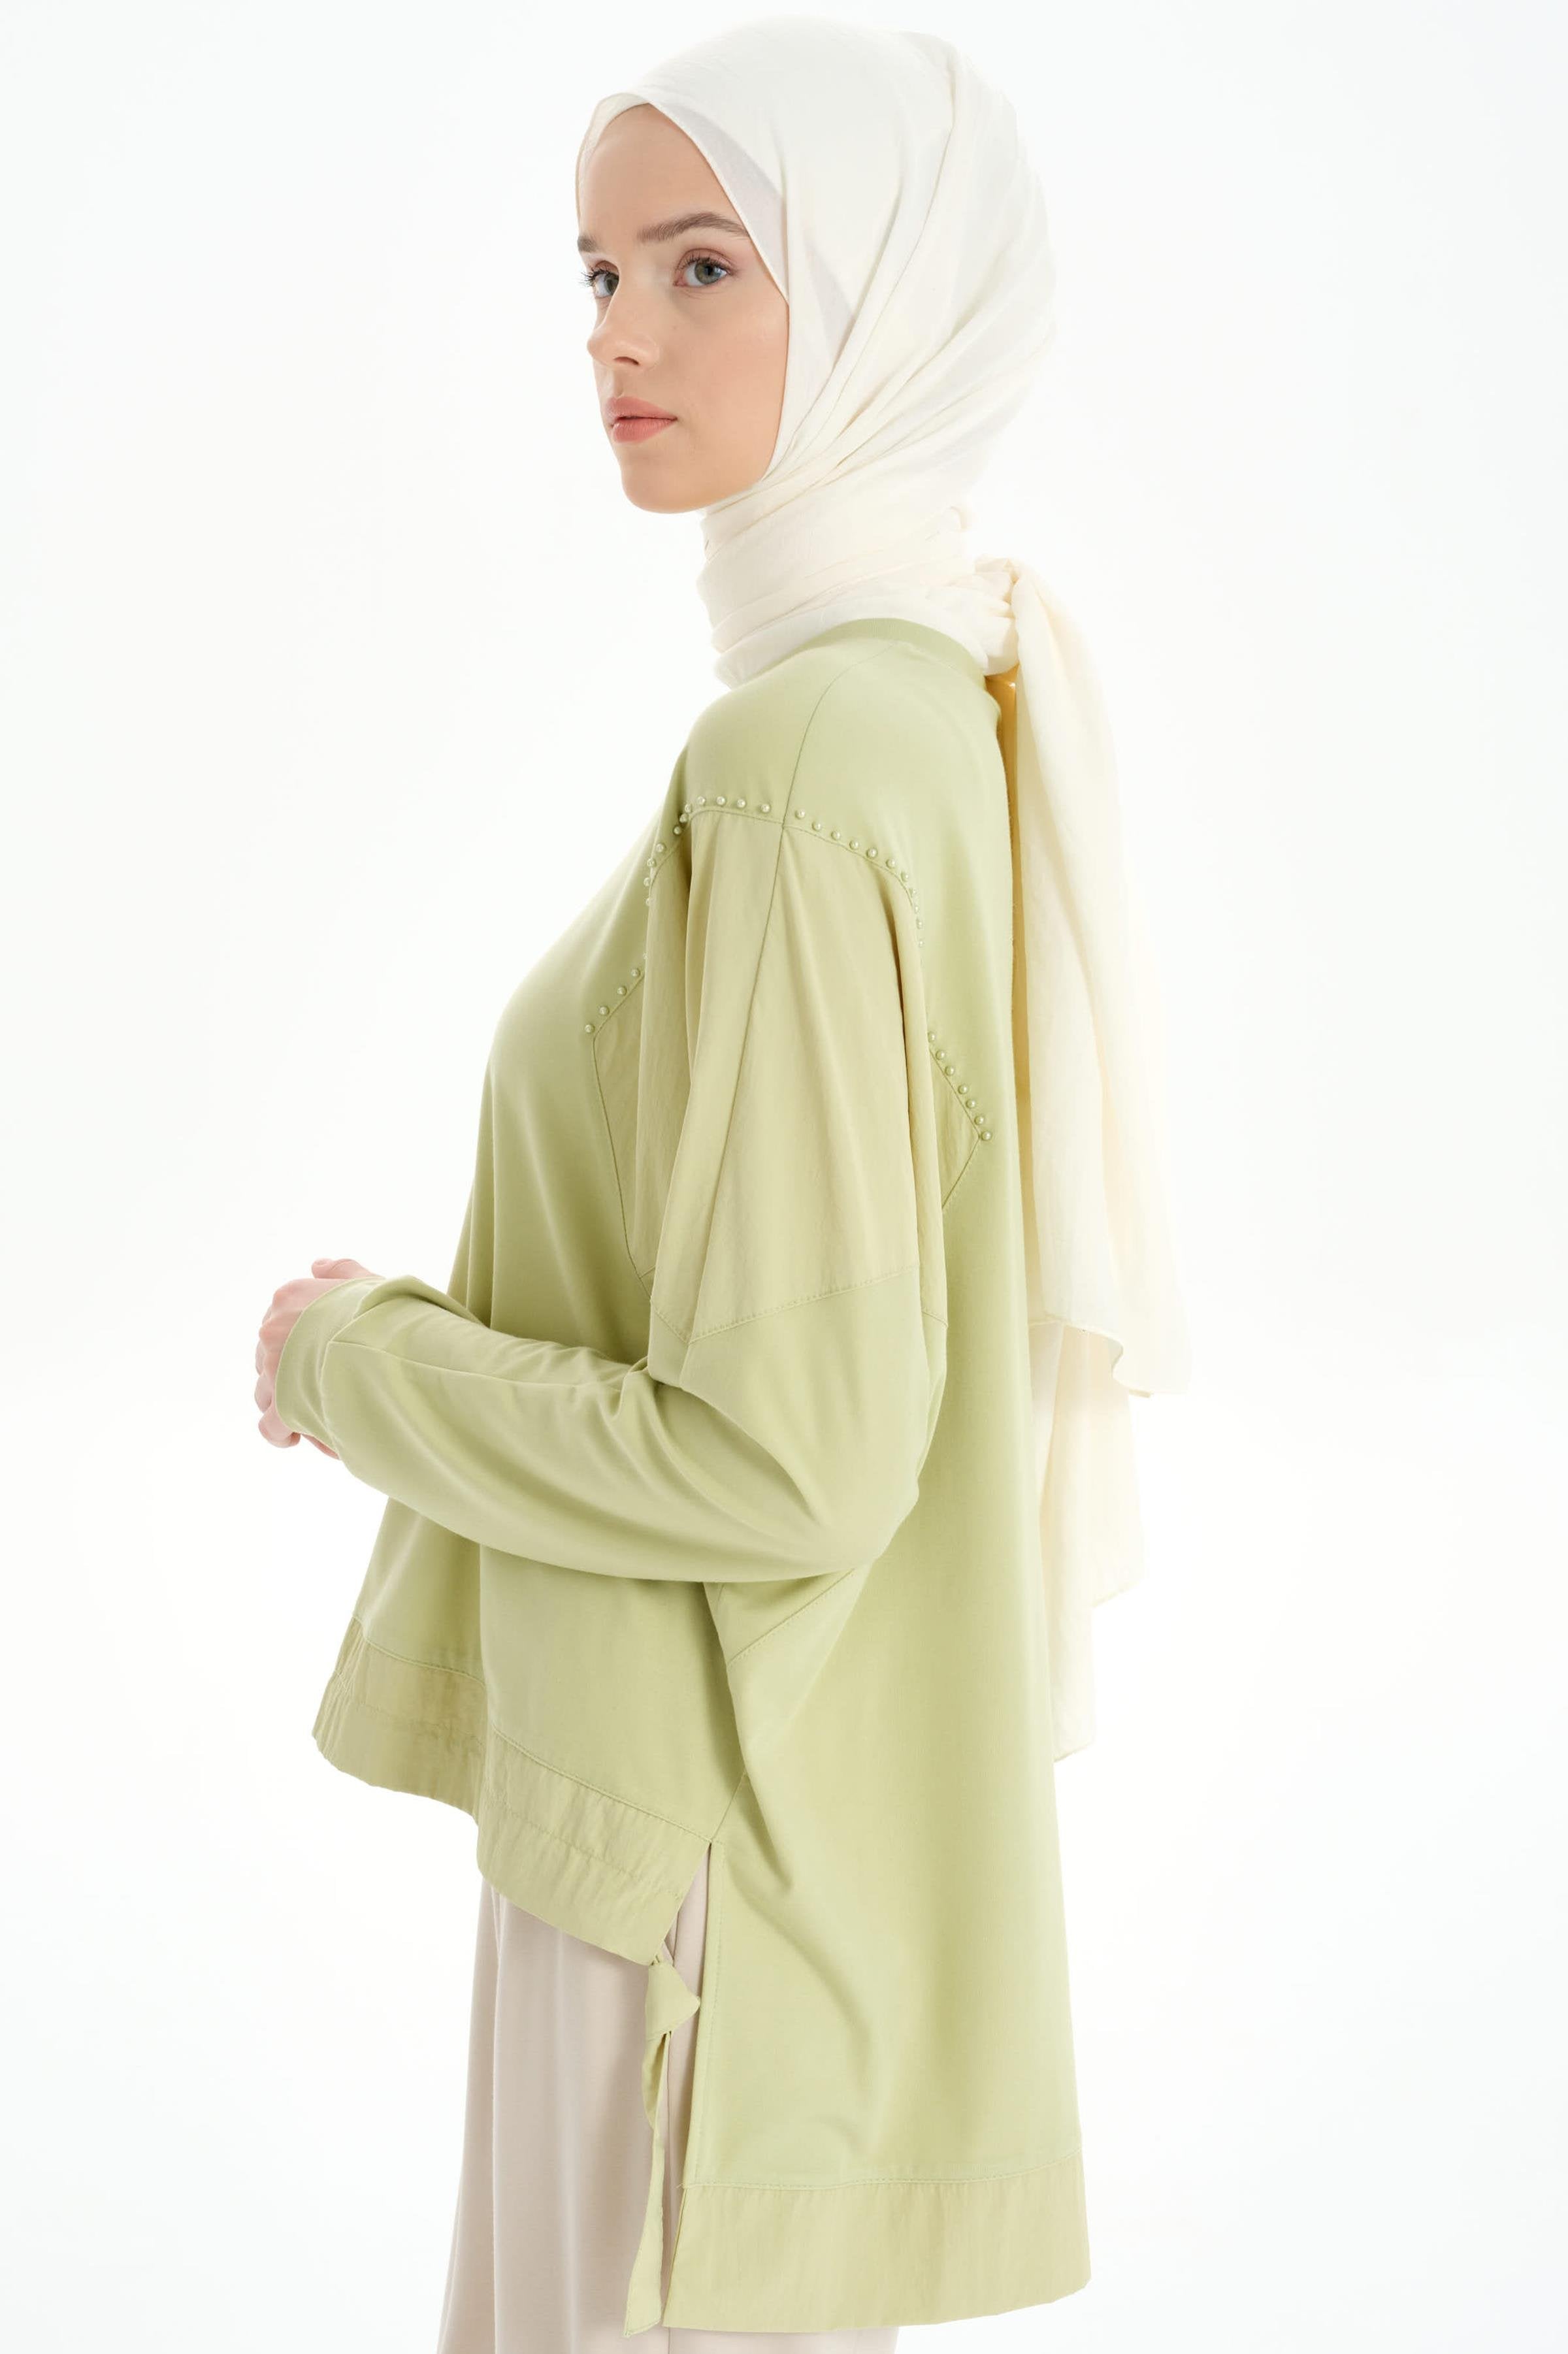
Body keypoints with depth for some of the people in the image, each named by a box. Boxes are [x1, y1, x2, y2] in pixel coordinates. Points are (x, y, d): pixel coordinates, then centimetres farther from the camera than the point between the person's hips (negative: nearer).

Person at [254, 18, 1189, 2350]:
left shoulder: (802, 768, -25)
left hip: (720, 1841, -9)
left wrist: (365, 1360, -12)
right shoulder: (947, 696, 5)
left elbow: (781, 1462, -26)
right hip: (798, 1777, 9)